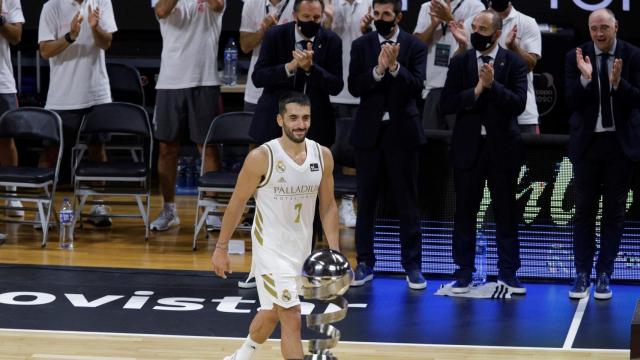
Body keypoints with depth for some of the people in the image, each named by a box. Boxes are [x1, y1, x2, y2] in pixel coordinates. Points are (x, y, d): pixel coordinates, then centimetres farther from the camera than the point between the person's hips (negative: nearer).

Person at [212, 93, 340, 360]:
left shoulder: (322, 156, -4)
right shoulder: (262, 157, -18)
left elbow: (328, 205, 7)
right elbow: (237, 203, -8)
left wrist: (334, 251, 0)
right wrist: (221, 248, -5)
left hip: (302, 248, 6)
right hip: (270, 246, -6)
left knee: (273, 313, 22)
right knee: (292, 318, -12)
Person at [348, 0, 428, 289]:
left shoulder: (415, 46, -1)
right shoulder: (361, 45, 4)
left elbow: (416, 87, -11)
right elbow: (354, 87, -6)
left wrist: (395, 66, -24)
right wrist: (378, 69, -20)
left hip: (402, 132, -2)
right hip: (369, 131, 2)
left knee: (407, 201, 2)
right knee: (366, 201, 6)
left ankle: (412, 265, 8)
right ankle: (365, 263, 14)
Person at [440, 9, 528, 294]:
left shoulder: (514, 64, -1)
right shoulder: (459, 62, 4)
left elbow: (519, 104, -13)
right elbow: (446, 104, -4)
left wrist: (492, 84, -23)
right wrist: (476, 91, -15)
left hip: (503, 147, -1)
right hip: (468, 147, 1)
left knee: (506, 211, 5)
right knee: (465, 211, 5)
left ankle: (508, 271, 13)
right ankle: (464, 272, 13)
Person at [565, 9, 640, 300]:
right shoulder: (576, 57, -2)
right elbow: (571, 101, -8)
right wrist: (585, 78, -25)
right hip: (587, 142, 1)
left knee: (614, 211, 5)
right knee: (584, 210, 4)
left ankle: (604, 274, 11)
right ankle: (582, 274, 11)